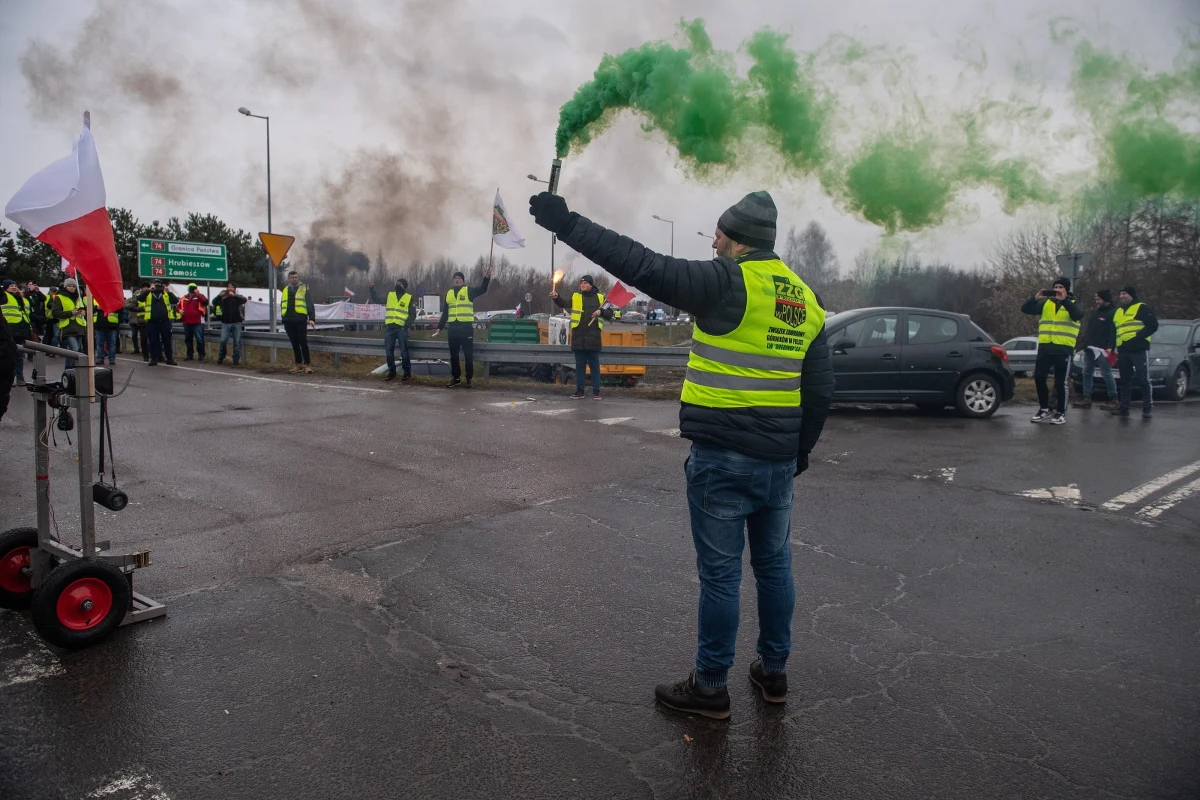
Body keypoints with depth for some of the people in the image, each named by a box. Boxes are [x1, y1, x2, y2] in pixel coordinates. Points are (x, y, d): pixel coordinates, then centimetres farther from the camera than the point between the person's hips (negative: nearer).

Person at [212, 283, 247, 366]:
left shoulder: (237, 298, 8)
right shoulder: (223, 298, 9)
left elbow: (244, 300, -13)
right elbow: (214, 303, -5)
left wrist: (234, 295, -28)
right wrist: (220, 296, -22)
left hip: (236, 323, 0)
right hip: (225, 323, 0)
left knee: (237, 342, 0)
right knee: (223, 341, -6)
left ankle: (236, 360, 6)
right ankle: (221, 357, 13)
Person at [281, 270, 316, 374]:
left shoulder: (304, 288, 3)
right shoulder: (285, 290, 16)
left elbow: (310, 304, -4)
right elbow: (282, 306, 20)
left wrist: (312, 318, -13)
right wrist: (283, 319, 15)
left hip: (300, 320, -5)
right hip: (288, 321, 5)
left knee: (303, 343, -5)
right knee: (294, 343, 9)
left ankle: (307, 364, 1)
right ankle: (299, 364, 16)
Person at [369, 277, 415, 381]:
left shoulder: (409, 298, 3)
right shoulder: (389, 295, 13)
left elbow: (412, 314, 2)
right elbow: (376, 301, 17)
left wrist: (408, 325, -12)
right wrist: (371, 290, 8)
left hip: (402, 328, -4)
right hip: (389, 327, 4)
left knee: (404, 352, -4)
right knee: (389, 351, 6)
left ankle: (407, 373, 4)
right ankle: (391, 372, 17)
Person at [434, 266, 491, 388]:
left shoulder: (468, 291, 2)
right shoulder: (449, 293, 14)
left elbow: (482, 289, -14)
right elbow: (445, 313, 18)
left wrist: (487, 277, -32)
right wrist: (440, 327, 15)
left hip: (466, 327, -4)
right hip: (453, 327, 4)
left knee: (468, 354, 0)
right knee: (453, 355, 9)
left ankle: (469, 379, 8)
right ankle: (456, 378, 20)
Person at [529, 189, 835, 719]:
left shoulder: (728, 283, -13)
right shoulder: (805, 300, 10)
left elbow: (642, 265, -19)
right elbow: (820, 389, 14)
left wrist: (569, 224, -14)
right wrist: (800, 451, 24)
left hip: (723, 457, -7)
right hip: (780, 459, 8)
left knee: (720, 572, 3)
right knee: (774, 564, 19)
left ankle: (710, 687, 17)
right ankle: (773, 672, 33)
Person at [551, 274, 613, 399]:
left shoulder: (600, 298, 9)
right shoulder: (575, 297, 10)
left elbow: (610, 314, 10)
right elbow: (564, 304, -5)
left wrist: (601, 312, -9)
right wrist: (556, 298, -23)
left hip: (593, 337, -1)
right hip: (578, 337, 1)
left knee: (594, 365, 3)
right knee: (579, 365, 7)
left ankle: (596, 391, 8)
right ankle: (579, 391, 13)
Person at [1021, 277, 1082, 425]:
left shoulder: (1072, 304, 4)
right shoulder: (1045, 303, 12)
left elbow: (1078, 315, -18)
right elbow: (1025, 309, 3)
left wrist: (1064, 300, -26)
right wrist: (1035, 298, -13)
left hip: (1064, 349, -3)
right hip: (1045, 348, 4)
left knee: (1060, 382, -1)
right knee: (1039, 378, 2)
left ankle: (1060, 413, 8)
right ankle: (1044, 409, 16)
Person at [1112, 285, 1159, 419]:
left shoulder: (1142, 308, -1)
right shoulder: (1118, 312, 21)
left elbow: (1153, 325, -10)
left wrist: (1138, 337, -19)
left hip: (1139, 350, -7)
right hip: (1123, 351, 7)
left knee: (1143, 379, -6)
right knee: (1125, 380, 9)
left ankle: (1148, 407, -2)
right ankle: (1123, 407, 13)